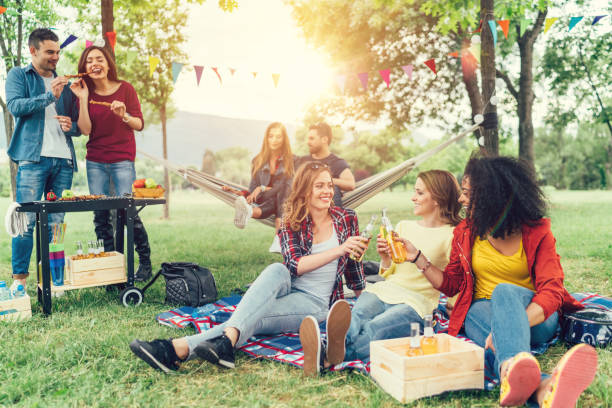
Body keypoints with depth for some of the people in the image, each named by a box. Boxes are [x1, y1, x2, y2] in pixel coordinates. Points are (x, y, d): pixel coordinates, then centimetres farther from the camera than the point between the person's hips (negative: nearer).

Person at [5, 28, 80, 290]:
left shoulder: (64, 83, 23)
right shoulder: (18, 76, 11)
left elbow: (79, 125, 25)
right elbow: (15, 106, -7)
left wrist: (71, 125, 2)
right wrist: (50, 96, -17)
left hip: (63, 160, 4)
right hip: (33, 158, -4)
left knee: (56, 222, 2)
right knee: (28, 219, -8)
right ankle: (19, 277, 0)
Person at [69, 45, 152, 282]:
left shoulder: (125, 88, 0)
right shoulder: (86, 93, 6)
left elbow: (139, 125, -1)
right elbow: (85, 130, -5)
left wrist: (124, 115, -20)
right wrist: (83, 99, -10)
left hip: (122, 159, -3)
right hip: (95, 162, 3)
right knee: (100, 214, 2)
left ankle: (145, 262, 5)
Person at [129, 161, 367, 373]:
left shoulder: (346, 219, 2)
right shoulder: (291, 221, 2)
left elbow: (354, 265, 15)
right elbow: (295, 265, -14)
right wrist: (339, 250, -23)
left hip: (316, 303, -1)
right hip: (287, 289, 1)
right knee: (277, 270, -35)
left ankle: (182, 348, -47)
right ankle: (228, 339, -53)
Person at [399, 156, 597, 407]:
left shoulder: (536, 231, -4)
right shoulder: (465, 232, 7)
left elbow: (551, 292, -16)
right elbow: (450, 284, 13)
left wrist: (515, 324, -34)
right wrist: (416, 256, 1)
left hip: (534, 315, -2)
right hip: (482, 310, 2)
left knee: (505, 291, -36)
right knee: (500, 339, -35)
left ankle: (512, 375, -66)